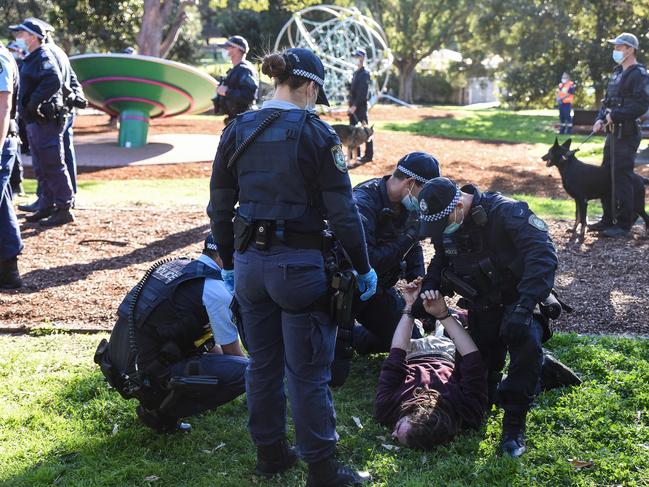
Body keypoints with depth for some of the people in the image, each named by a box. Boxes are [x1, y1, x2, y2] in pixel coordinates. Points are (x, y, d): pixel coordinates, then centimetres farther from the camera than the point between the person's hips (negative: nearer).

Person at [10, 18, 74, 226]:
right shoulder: (31, 59, 18)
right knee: (41, 168, 15)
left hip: (45, 121, -10)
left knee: (53, 166, -7)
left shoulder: (43, 57, -13)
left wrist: (33, 103, -24)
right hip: (34, 121, 10)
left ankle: (63, 209, -4)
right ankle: (47, 207, 22)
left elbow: (53, 81, -30)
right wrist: (27, 109, 9)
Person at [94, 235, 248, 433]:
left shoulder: (178, 265, 14)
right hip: (148, 372, -9)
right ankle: (161, 413, -4)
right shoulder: (215, 291, -11)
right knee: (244, 370, -13)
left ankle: (154, 402, 18)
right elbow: (232, 352, 2)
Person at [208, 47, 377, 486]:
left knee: (263, 364, 19)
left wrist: (229, 263, 18)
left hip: (250, 263, 5)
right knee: (308, 372, 4)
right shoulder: (315, 133, -12)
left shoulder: (238, 130, 3)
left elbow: (220, 206, 8)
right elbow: (342, 211, -11)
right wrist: (364, 268, -1)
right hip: (299, 265, -5)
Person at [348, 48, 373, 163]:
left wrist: (355, 105, -21)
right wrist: (350, 104, 12)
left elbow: (362, 92, -18)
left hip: (361, 106, -9)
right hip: (353, 106, 9)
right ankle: (355, 153, 21)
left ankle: (368, 155, -2)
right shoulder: (356, 73, 17)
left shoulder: (365, 74, -11)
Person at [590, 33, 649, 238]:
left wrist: (615, 115, -19)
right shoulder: (617, 73, 17)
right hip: (613, 132, 9)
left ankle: (623, 225, -1)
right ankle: (608, 219, 24)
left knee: (621, 178, -8)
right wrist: (600, 119, 5)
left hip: (626, 134, -9)